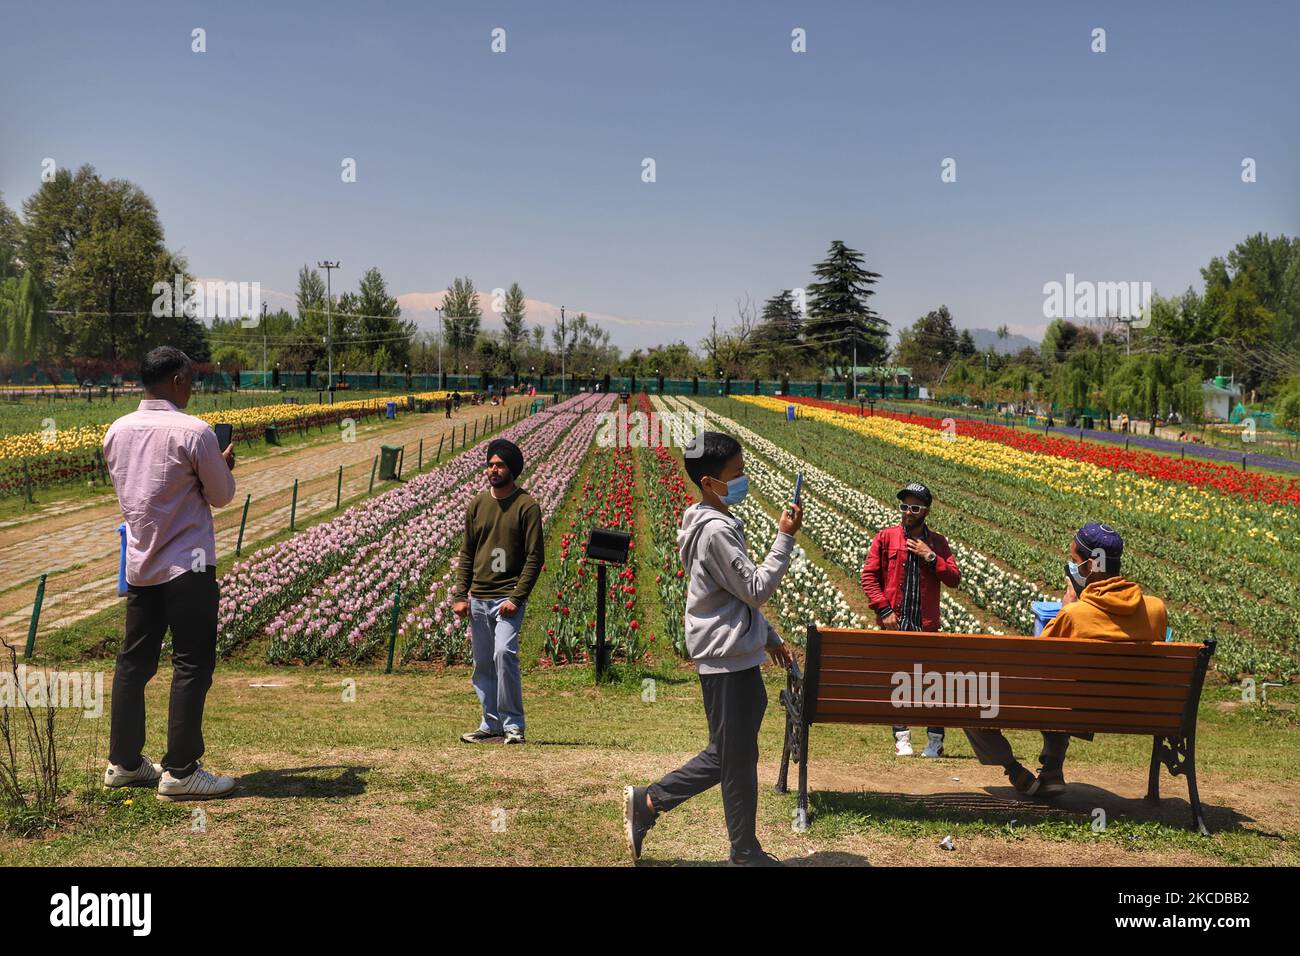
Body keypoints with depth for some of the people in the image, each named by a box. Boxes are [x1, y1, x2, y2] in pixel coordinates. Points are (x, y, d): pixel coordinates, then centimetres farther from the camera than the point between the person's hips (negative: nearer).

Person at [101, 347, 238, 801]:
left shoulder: (117, 431, 4)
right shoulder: (194, 432, -15)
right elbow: (222, 496, -6)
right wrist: (223, 465, 14)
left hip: (138, 564, 7)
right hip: (187, 566, -7)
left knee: (134, 661, 14)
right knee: (192, 665, 0)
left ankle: (123, 762, 22)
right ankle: (179, 772, 3)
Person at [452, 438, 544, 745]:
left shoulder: (527, 506, -5)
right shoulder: (477, 504, 11)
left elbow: (535, 557, -8)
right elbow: (466, 553, 15)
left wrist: (517, 598, -15)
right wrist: (461, 595, 6)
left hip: (508, 598, -6)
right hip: (478, 599, 6)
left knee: (504, 653, -20)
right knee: (483, 664, 9)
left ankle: (513, 726, -10)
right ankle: (491, 726, 19)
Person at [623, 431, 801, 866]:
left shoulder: (716, 524, 13)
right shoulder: (716, 531, -20)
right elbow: (757, 589, -18)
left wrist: (770, 639, 21)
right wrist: (785, 537, -14)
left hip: (736, 657, 10)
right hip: (729, 662, -10)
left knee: (727, 754, 17)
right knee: (738, 759, 4)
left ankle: (647, 801, 23)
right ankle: (746, 853, 18)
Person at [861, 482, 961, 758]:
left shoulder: (938, 542, 9)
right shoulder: (885, 538, 3)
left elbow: (954, 579, 1)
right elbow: (868, 575, -1)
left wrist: (930, 557, -10)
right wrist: (884, 610, -9)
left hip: (926, 625, 1)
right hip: (894, 622, -1)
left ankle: (935, 740, 10)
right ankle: (902, 738, 13)